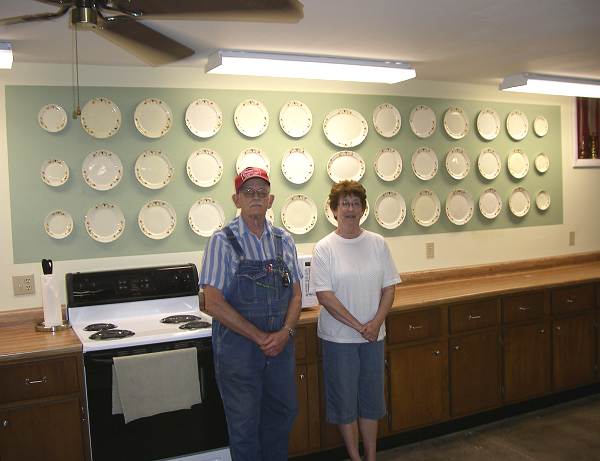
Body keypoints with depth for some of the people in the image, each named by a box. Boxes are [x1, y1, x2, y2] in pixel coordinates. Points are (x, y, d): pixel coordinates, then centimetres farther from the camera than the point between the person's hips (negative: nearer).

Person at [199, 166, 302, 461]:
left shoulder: (283, 240, 4)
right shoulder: (222, 241, -11)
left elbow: (295, 293, 7)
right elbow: (213, 303, -16)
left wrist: (285, 332, -11)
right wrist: (260, 337, -16)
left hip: (280, 345, 5)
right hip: (238, 346, -4)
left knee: (282, 414, 18)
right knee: (244, 424, 9)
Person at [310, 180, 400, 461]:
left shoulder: (378, 243, 1)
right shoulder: (324, 248, -10)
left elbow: (389, 288, 2)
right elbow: (325, 297, -14)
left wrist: (376, 323, -12)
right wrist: (359, 327, -16)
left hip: (373, 335, 3)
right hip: (338, 337, -3)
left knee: (372, 398, 14)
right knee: (344, 399, 9)